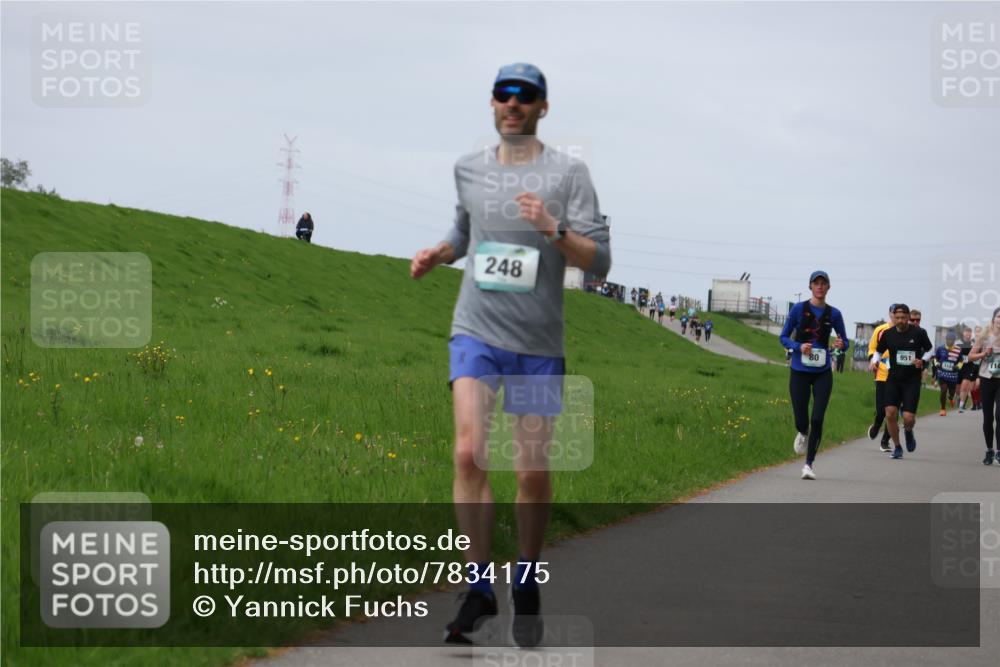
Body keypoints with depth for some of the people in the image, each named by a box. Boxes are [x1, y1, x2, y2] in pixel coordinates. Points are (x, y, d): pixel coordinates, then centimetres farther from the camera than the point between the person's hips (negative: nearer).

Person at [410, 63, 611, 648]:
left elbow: (600, 262, -7)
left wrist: (553, 230, -24)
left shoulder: (568, 173, -3)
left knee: (533, 473, 3)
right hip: (476, 331, 2)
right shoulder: (469, 170, 8)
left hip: (539, 343, -2)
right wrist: (438, 254, 8)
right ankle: (479, 588, -5)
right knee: (469, 455, -15)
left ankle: (527, 589, 23)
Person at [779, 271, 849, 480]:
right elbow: (784, 338, 2)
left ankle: (809, 464, 0)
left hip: (822, 373, 1)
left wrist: (841, 344, -14)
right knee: (801, 420, 0)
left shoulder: (833, 314, 2)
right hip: (799, 371, -1)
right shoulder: (799, 309, -3)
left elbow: (845, 341, 10)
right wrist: (799, 346, -18)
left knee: (817, 419, -11)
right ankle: (803, 434, 39)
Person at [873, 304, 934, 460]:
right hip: (893, 379, 2)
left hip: (912, 380, -2)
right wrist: (874, 361, -7)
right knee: (890, 413, -10)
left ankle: (908, 431, 29)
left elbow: (930, 349, 8)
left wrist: (923, 360, -11)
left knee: (908, 417, -10)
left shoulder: (919, 333, -6)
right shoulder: (888, 334, 0)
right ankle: (897, 447, 10)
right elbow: (878, 351, 14)